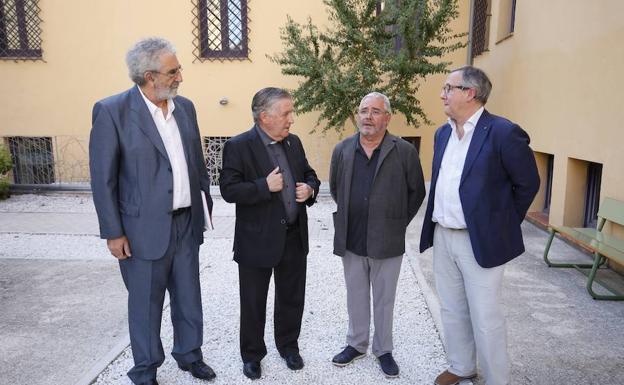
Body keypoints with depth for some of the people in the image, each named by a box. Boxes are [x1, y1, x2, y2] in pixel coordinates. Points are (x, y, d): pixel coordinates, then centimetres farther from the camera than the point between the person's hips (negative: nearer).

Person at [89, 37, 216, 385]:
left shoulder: (185, 107, 5)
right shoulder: (112, 111, -12)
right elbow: (103, 178, -10)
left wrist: (205, 204, 11)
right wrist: (113, 233, -10)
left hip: (187, 222, 5)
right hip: (144, 228, -5)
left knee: (189, 297, 17)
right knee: (146, 303, 11)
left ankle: (190, 354, 39)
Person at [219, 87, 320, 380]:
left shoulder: (294, 142, 6)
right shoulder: (238, 146, -12)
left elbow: (309, 174, 16)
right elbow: (228, 190, -16)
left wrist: (310, 188, -5)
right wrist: (265, 187, -25)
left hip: (295, 237, 5)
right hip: (258, 240, -5)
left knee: (292, 298, 18)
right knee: (253, 303, 12)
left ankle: (288, 345, 40)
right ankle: (252, 354, 33)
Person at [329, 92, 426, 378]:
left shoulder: (405, 151, -8)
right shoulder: (342, 150, 2)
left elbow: (416, 192, 1)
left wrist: (398, 223, 3)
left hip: (387, 243, -2)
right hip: (350, 241, 3)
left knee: (384, 300, 13)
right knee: (356, 298, 17)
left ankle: (383, 349, 32)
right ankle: (356, 344, 36)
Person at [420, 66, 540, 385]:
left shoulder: (503, 132, -14)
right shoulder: (442, 133, 9)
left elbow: (528, 183, -6)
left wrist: (503, 225, 1)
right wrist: (437, 220, 14)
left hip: (480, 241, -7)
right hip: (442, 237, 7)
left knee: (485, 319, 4)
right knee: (452, 311, 18)